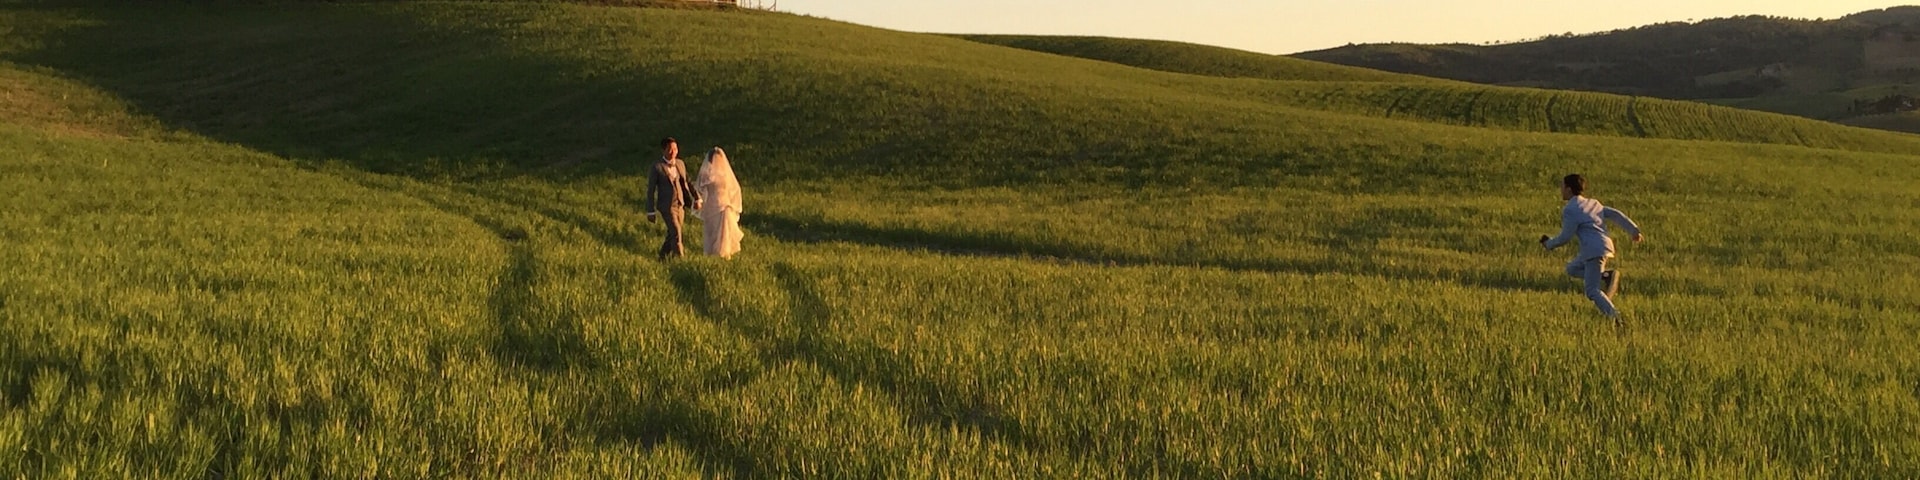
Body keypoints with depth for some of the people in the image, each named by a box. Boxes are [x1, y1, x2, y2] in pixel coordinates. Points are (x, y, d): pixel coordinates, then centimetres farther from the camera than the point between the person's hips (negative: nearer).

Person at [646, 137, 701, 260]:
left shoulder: (680, 164, 7)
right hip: (667, 206, -6)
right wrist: (651, 212, -7)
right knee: (676, 233, -14)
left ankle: (663, 256, 30)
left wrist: (696, 198, 6)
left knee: (672, 234, 13)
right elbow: (651, 190, -6)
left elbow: (686, 183, 17)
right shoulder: (657, 167, -9)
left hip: (680, 204, 6)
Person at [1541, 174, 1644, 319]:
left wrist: (1549, 243, 11)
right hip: (1606, 246, 9)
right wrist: (1634, 230, 13)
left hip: (1594, 251, -9)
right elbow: (1615, 214, 13)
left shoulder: (1570, 210, -7)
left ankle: (1614, 316, -20)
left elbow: (1565, 237, -7)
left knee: (1592, 291, -7)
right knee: (1572, 269, 24)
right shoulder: (1592, 203, 18)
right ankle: (1606, 276, 5)